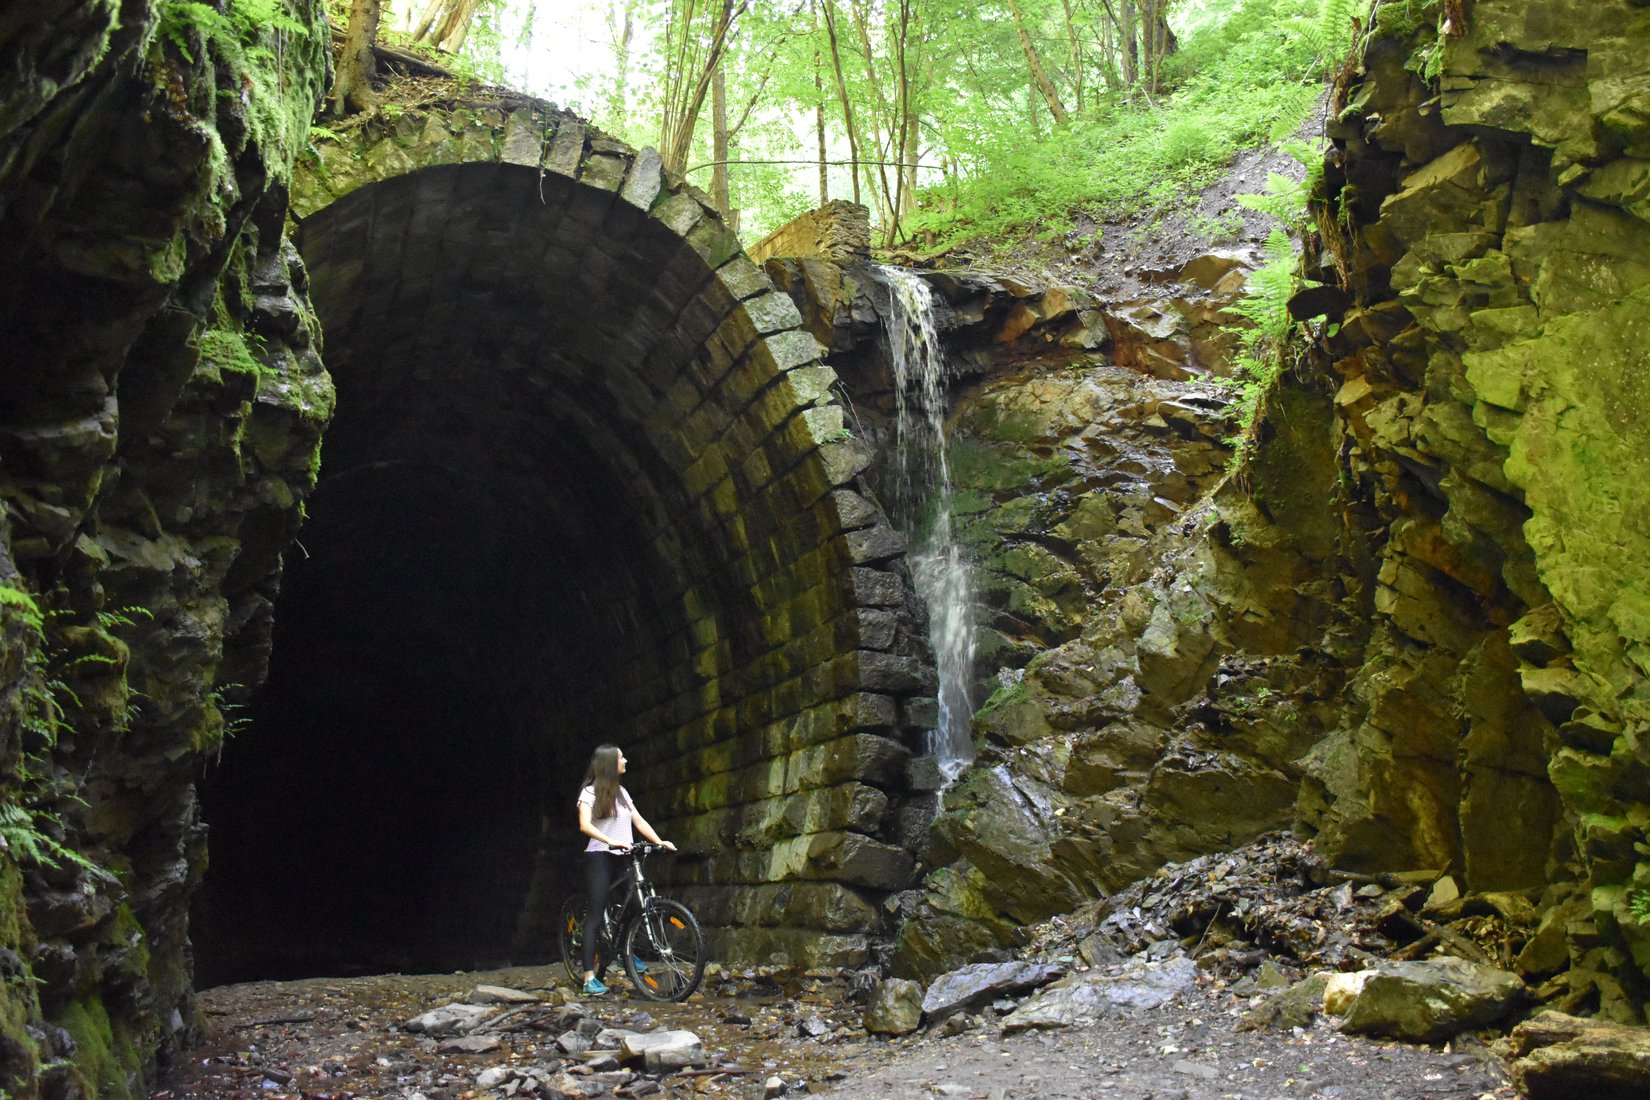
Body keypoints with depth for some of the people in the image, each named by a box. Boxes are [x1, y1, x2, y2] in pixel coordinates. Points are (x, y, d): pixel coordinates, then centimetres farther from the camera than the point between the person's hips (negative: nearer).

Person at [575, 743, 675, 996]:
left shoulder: (621, 792, 17)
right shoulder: (590, 792, -5)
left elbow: (639, 821, 13)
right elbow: (585, 825, -18)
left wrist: (659, 841, -1)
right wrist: (611, 841, -32)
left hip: (621, 858, 6)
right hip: (599, 858, -6)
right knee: (595, 916, -8)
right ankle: (589, 977, -8)